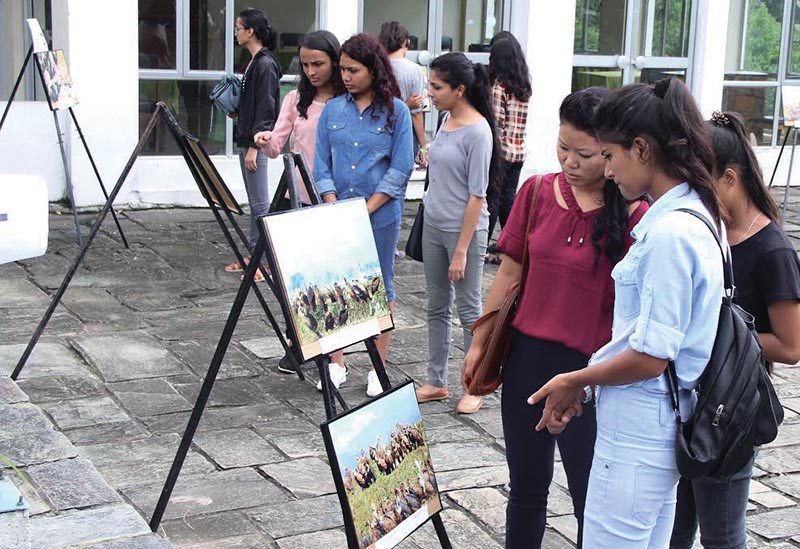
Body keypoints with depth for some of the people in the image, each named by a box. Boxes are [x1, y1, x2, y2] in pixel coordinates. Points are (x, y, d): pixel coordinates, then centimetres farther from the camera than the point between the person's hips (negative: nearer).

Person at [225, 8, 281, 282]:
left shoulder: (265, 64, -14)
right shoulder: (253, 62, 14)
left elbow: (265, 109, -18)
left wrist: (254, 146, -19)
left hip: (257, 143, -10)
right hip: (247, 139, 10)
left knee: (260, 204, -5)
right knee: (254, 202, 14)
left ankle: (266, 261, 0)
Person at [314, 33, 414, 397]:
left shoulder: (396, 111, -3)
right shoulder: (332, 110, 5)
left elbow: (400, 169, -7)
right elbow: (322, 165, 5)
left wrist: (365, 210, -13)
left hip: (381, 215, -3)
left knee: (381, 288, 7)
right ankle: (336, 363, 21)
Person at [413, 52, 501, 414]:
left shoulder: (477, 132, -17)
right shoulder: (447, 120, 6)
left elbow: (476, 196, -17)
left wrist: (461, 250, -18)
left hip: (464, 230, -8)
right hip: (433, 225, 8)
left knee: (469, 311, 2)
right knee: (437, 308, 15)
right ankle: (437, 382, 26)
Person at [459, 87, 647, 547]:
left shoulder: (633, 214, -12)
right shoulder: (538, 191, 1)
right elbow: (510, 272, 8)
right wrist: (479, 344, 10)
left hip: (590, 369, -4)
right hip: (527, 357, 5)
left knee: (591, 496, 7)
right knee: (526, 486, 19)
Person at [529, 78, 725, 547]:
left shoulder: (669, 233, -22)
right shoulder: (692, 216, 8)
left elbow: (649, 357, -22)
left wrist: (575, 381, -7)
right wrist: (583, 385, 13)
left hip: (638, 431, -10)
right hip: (656, 422, 10)